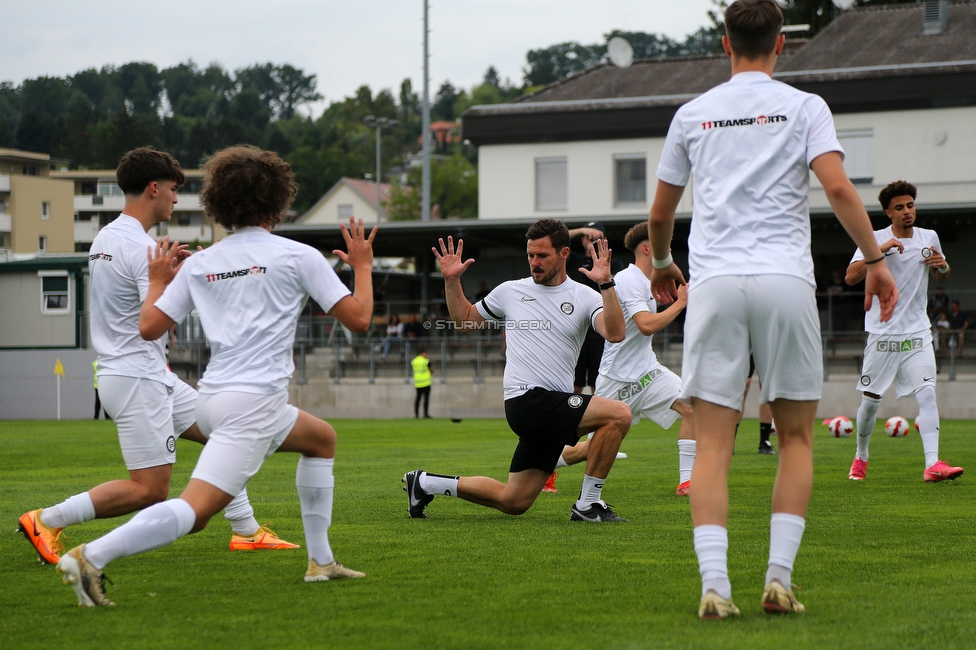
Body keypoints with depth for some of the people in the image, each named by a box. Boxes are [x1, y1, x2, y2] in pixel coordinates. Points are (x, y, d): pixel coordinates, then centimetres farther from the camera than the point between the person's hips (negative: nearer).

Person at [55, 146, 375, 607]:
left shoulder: (199, 264, 11)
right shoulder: (298, 256, -1)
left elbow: (148, 327, 8)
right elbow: (359, 319, 0)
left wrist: (157, 281, 26)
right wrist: (362, 265, 17)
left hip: (213, 397, 7)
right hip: (254, 402, -7)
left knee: (322, 438, 29)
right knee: (195, 510, -16)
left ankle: (321, 562, 29)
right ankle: (91, 556, -30)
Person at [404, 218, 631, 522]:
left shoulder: (584, 297, 6)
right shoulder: (510, 291, 8)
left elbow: (616, 334, -12)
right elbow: (464, 320, 23)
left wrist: (606, 284, -22)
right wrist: (451, 281, 10)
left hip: (554, 411, 4)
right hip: (527, 400, -4)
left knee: (513, 501, 9)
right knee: (618, 414, -22)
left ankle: (426, 483, 25)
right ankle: (587, 505, -14)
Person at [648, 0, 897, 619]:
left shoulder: (693, 114, 14)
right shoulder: (803, 107, 6)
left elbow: (660, 212, 22)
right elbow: (837, 185, -9)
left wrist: (662, 264, 41)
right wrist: (876, 259, -4)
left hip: (713, 283, 1)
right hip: (785, 281, -1)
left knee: (713, 444, 0)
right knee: (796, 436, 10)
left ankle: (715, 584, -13)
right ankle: (779, 577, 1)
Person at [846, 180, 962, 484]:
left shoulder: (929, 237, 8)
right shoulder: (875, 239, -3)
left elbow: (940, 277, 22)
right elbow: (851, 276, -14)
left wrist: (942, 266, -2)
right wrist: (880, 250, -24)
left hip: (917, 333, 2)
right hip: (883, 333, -2)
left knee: (927, 392, -15)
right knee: (871, 399, 5)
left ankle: (932, 464, -23)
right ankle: (861, 458, 27)